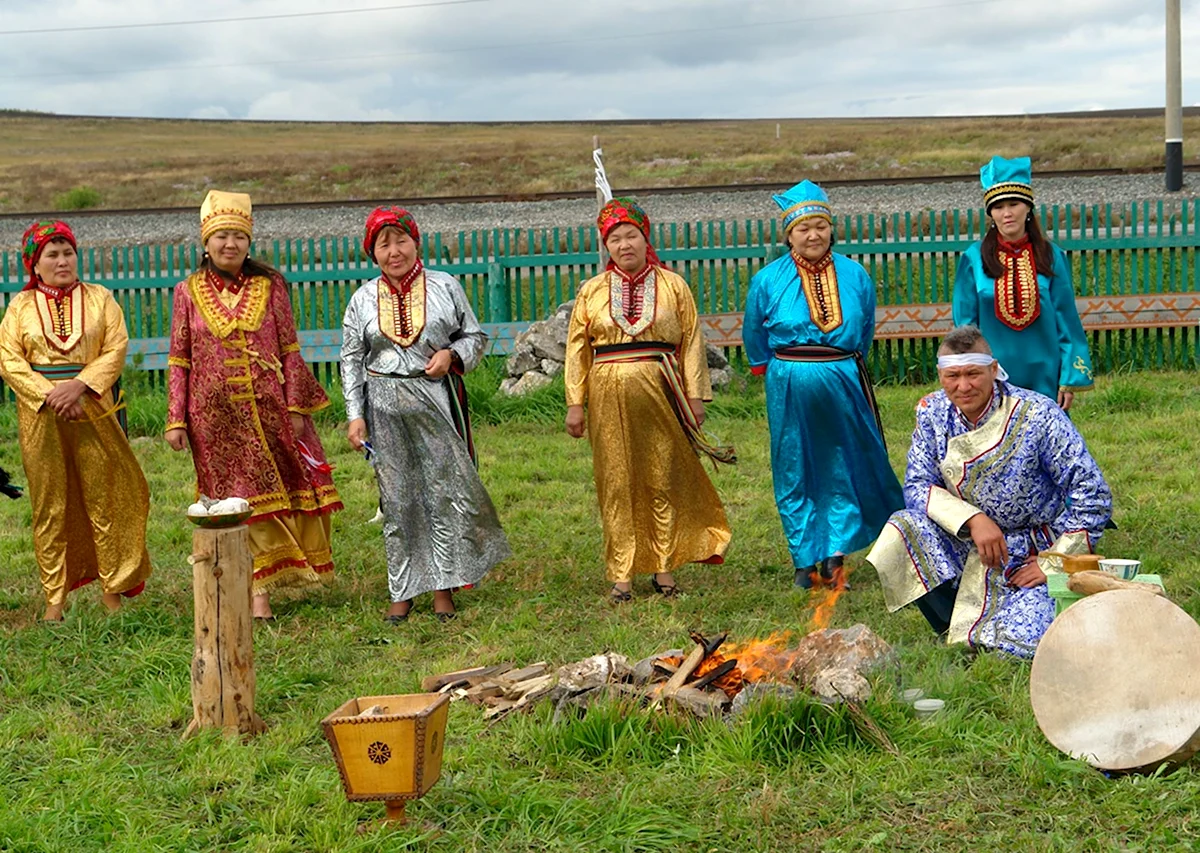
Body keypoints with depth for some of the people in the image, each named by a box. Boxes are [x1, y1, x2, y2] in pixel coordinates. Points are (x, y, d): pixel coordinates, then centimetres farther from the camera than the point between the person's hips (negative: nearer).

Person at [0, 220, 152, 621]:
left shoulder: (99, 298, 7)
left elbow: (116, 348, -1)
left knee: (103, 499, 1)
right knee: (50, 505, 3)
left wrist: (80, 385, -15)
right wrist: (50, 395, -13)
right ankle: (55, 598, 9)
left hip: (93, 411, 0)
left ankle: (112, 589, 10)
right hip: (41, 417, 0)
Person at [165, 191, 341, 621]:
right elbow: (179, 360, 4)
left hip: (269, 409, 1)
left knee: (284, 489, 3)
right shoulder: (189, 292, 3)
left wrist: (296, 407, -2)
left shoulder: (270, 285, 3)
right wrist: (176, 420, 0)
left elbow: (289, 351, 4)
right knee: (238, 500, 2)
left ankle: (284, 570, 18)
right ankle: (258, 591, 5)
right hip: (216, 416, -1)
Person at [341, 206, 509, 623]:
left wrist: (451, 355, -10)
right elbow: (352, 359, 9)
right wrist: (355, 415, 3)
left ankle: (443, 586, 9)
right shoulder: (363, 299, 7)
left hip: (437, 398, -1)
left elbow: (475, 335, 11)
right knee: (396, 498, 4)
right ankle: (403, 591, 13)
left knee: (445, 490, -3)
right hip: (385, 405, 1)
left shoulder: (445, 287, 4)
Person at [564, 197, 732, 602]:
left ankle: (664, 568, 13)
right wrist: (575, 403, 3)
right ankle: (622, 574, 8)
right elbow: (577, 348, 9)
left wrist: (695, 396, 0)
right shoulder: (591, 291, 9)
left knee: (664, 479, 3)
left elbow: (691, 342, 6)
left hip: (660, 393, -1)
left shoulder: (673, 286, 7)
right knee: (616, 483, 2)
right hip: (609, 397, 1)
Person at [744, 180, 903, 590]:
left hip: (843, 382, 1)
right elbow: (755, 339, 13)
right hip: (789, 387, -1)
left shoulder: (855, 276, 3)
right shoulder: (768, 280, -1)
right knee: (794, 475, 4)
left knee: (843, 469, 3)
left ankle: (835, 557, 9)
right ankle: (805, 561, 12)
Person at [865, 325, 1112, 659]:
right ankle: (957, 636, -6)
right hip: (967, 545, 4)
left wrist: (1053, 565, -15)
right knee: (904, 529, -24)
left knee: (1020, 645, -26)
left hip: (1035, 552, -4)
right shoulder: (932, 412, -6)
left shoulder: (1037, 415, -18)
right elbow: (917, 486, -7)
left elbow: (1093, 498, -15)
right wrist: (972, 518, -23)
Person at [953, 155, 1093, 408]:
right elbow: (965, 324, 4)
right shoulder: (974, 259, 0)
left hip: (1043, 377, 1)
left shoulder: (1051, 257, 4)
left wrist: (1071, 379, 0)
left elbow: (1067, 321, 5)